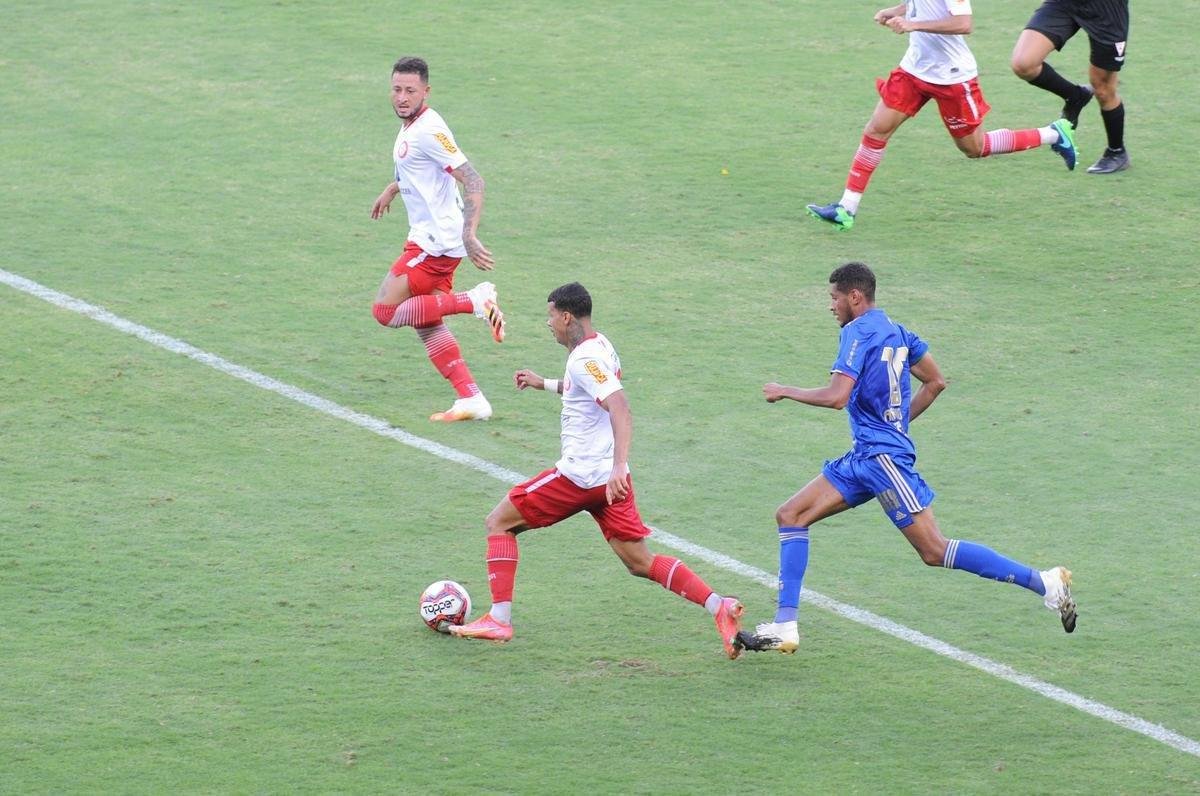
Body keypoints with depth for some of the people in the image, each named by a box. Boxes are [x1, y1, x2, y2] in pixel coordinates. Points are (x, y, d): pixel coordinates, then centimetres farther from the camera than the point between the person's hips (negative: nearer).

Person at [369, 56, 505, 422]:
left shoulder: (429, 131, -20)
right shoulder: (410, 127, 10)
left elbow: (473, 181, -26)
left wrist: (469, 235, -34)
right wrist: (391, 189, 39)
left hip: (437, 242, -10)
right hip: (428, 239, 10)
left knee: (386, 310, -8)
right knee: (424, 323, 11)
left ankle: (474, 301, -9)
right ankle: (471, 399, 10)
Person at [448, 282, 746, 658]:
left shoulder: (584, 359, -16)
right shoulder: (601, 346, 13)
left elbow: (621, 411, -28)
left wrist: (619, 465, -40)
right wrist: (543, 384, 42)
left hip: (580, 475, -9)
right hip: (608, 475, 9)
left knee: (499, 522, 6)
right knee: (640, 563, 7)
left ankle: (499, 619, 1)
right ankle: (719, 607, -8)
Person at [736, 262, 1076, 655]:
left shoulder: (858, 332, -12)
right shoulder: (894, 331, 14)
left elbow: (836, 396, -23)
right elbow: (935, 382, 19)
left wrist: (785, 392, -9)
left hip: (883, 456, -10)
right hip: (864, 457, 10)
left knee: (934, 552, -11)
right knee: (791, 515, 7)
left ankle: (1045, 582, -10)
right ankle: (784, 628, 3)